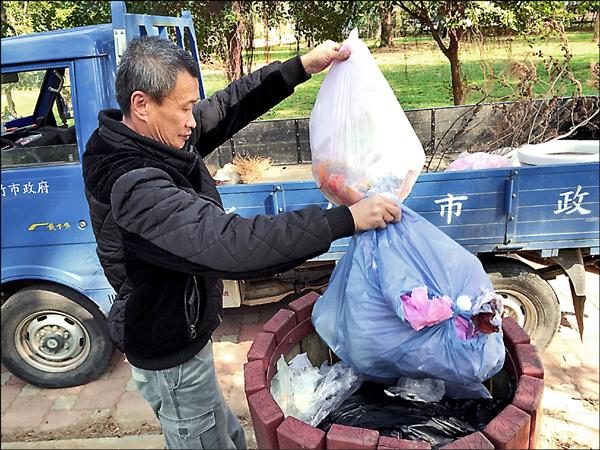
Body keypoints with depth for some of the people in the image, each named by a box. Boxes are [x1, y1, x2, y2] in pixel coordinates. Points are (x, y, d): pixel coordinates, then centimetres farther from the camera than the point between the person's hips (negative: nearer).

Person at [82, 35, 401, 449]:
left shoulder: (153, 137, -7)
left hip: (177, 332, 9)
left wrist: (302, 66, -6)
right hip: (170, 356, -8)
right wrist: (346, 219, -41)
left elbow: (228, 106, 1)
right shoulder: (135, 185, -35)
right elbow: (229, 243, -43)